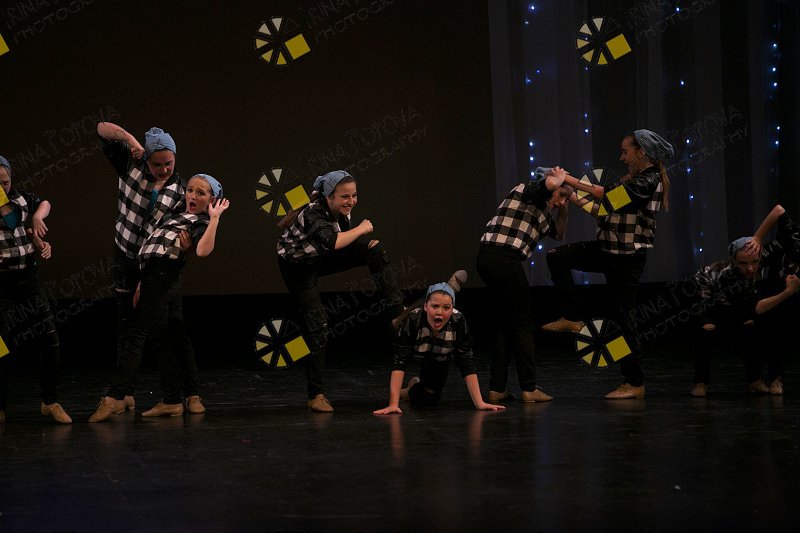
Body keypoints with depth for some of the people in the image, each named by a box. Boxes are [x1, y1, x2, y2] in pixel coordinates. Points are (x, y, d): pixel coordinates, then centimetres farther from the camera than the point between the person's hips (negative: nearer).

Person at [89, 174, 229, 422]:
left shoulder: (202, 223, -1)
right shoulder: (175, 215, 25)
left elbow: (203, 251, -24)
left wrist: (215, 218, -18)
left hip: (162, 278, -9)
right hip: (152, 276, 9)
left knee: (134, 334, -12)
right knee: (163, 341, 9)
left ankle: (115, 397, -15)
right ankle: (172, 402, 12)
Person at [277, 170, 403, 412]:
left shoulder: (342, 210, -14)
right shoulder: (312, 213, -35)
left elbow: (345, 240, 6)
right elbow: (333, 242, -52)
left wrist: (367, 244, -12)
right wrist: (361, 229, -37)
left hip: (321, 257, 6)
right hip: (297, 265, -6)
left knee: (375, 250, -13)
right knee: (316, 323, -12)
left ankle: (396, 316, -9)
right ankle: (316, 396, -5)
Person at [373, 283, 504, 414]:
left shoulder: (458, 322, -37)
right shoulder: (413, 320, -41)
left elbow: (466, 363, -31)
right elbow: (400, 362, -41)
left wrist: (479, 403, -36)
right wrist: (393, 404, -48)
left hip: (440, 361, 0)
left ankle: (408, 391, 32)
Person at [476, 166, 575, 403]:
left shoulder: (544, 210, 26)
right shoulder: (529, 189, -1)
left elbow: (558, 234, 37)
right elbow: (551, 182, -23)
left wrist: (563, 207, 24)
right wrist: (561, 175, -1)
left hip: (486, 259, 10)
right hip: (505, 258, -10)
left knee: (506, 321, 16)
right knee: (522, 323, -1)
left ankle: (497, 388, 15)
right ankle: (529, 388, 3)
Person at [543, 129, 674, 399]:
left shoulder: (649, 182, -17)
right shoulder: (632, 180, 12)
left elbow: (604, 193, -20)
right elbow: (607, 210, 14)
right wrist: (577, 200, 8)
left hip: (628, 258, -9)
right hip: (607, 250, 9)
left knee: (620, 317, -2)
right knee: (557, 256, -2)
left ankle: (635, 384, 10)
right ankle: (572, 318, 5)